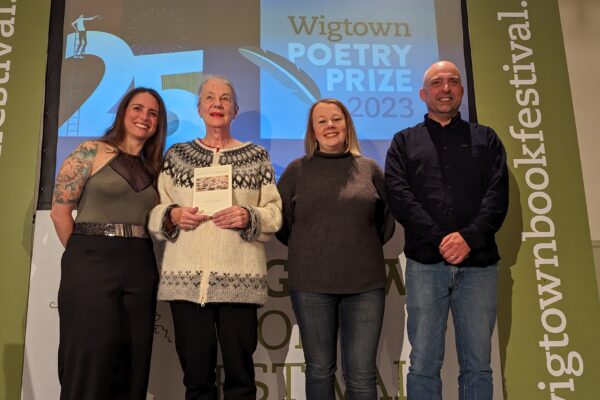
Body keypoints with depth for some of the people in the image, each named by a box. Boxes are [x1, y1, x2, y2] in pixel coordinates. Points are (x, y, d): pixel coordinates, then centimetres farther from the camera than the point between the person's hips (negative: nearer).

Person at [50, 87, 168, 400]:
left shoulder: (154, 168, 15)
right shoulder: (92, 152, 1)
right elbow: (60, 210, -3)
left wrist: (135, 254, 3)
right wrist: (83, 254, 2)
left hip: (141, 270, 5)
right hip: (92, 264, -5)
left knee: (132, 365, 7)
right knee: (90, 360, -3)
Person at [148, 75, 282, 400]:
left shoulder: (256, 155, 10)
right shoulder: (177, 154, 14)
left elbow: (275, 213, 6)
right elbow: (155, 210, 13)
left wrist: (249, 216, -13)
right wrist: (172, 215, -7)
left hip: (239, 279, -1)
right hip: (186, 278, 2)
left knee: (240, 373, 4)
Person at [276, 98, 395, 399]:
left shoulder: (369, 168, 6)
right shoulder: (297, 170, 3)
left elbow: (386, 220, 14)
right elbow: (281, 222, 8)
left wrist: (364, 248, 8)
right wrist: (307, 249, 7)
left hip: (365, 283, 1)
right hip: (311, 284, 0)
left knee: (361, 374, 4)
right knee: (319, 370, 11)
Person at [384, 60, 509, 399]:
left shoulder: (486, 138, 15)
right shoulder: (405, 142, 12)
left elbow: (498, 194, 1)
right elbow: (399, 196, -3)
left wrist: (469, 237, -15)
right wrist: (439, 239, -14)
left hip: (478, 262, 1)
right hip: (426, 262, -1)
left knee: (478, 364, 7)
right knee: (423, 364, 4)